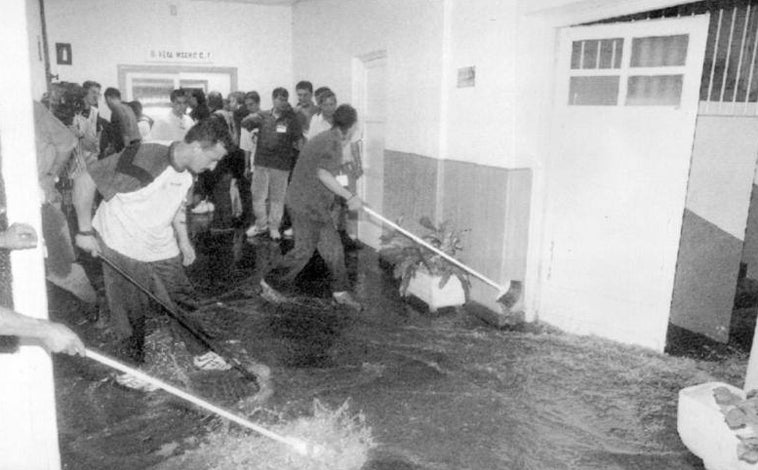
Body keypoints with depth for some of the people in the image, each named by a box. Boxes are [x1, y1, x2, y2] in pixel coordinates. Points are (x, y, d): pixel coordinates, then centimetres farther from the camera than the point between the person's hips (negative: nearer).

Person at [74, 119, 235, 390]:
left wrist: (184, 240, 7)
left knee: (184, 302, 12)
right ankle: (130, 367, 29)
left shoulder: (188, 172, -4)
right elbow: (86, 179, -24)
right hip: (123, 249, -6)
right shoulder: (142, 160, -30)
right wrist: (85, 231, -19)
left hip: (163, 250, 6)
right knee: (131, 314, 7)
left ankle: (201, 354, 30)